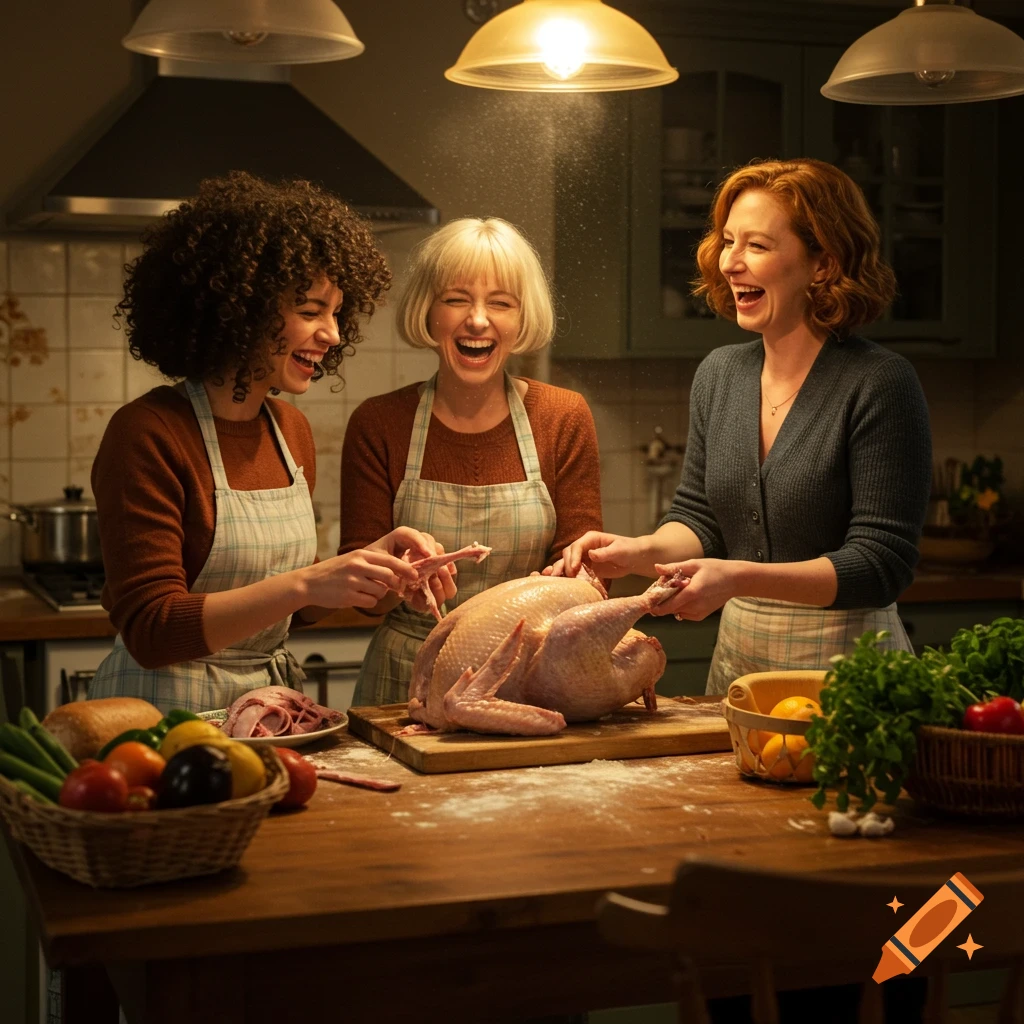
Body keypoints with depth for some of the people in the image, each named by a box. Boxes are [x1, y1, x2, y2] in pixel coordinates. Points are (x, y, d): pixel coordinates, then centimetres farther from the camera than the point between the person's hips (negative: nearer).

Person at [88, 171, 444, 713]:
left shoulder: (290, 428, 8)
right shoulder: (147, 434, -13)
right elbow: (150, 632, -18)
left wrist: (371, 560, 1)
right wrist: (307, 584, -25)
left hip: (271, 702, 6)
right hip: (168, 711, -6)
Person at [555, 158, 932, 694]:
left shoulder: (880, 384, -15)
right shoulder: (719, 373, 5)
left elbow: (880, 564, -18)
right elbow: (698, 517, 10)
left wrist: (740, 577, -28)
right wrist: (640, 551, -11)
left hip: (843, 668, -5)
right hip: (736, 653, 6)